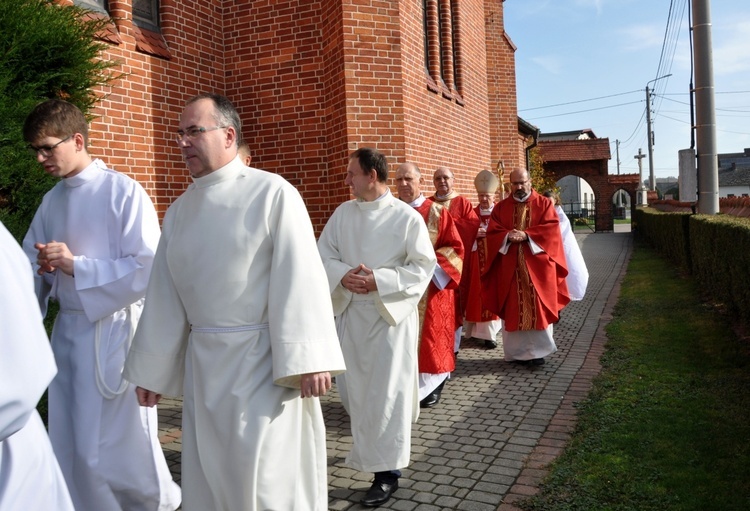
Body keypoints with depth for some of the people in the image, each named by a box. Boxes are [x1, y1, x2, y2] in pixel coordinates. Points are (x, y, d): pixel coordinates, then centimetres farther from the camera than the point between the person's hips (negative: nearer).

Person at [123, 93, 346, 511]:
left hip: (263, 359, -6)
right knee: (209, 473, 16)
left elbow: (299, 277, -14)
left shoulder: (272, 193, -9)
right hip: (203, 362, 6)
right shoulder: (181, 209, 9)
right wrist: (151, 370, 13)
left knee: (266, 477, 1)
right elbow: (164, 294, 11)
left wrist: (307, 359, -18)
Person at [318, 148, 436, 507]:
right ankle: (372, 447, 43)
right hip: (349, 312, 5)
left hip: (390, 313, -5)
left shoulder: (407, 217, -9)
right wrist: (343, 275, -15)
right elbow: (323, 255, 6)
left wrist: (379, 281, -20)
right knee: (353, 387, 15)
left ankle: (387, 471, 15)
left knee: (386, 392, 1)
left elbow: (423, 267, -10)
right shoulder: (343, 213, 5)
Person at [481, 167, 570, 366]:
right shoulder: (501, 207, 10)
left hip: (537, 266, -1)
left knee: (538, 308, 0)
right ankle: (518, 351, 11)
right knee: (513, 309, 3)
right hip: (510, 267, 2)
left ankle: (537, 350, 9)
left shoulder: (544, 204, 6)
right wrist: (508, 236, -18)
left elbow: (552, 228, -7)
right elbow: (492, 232, 1)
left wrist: (526, 235, -18)